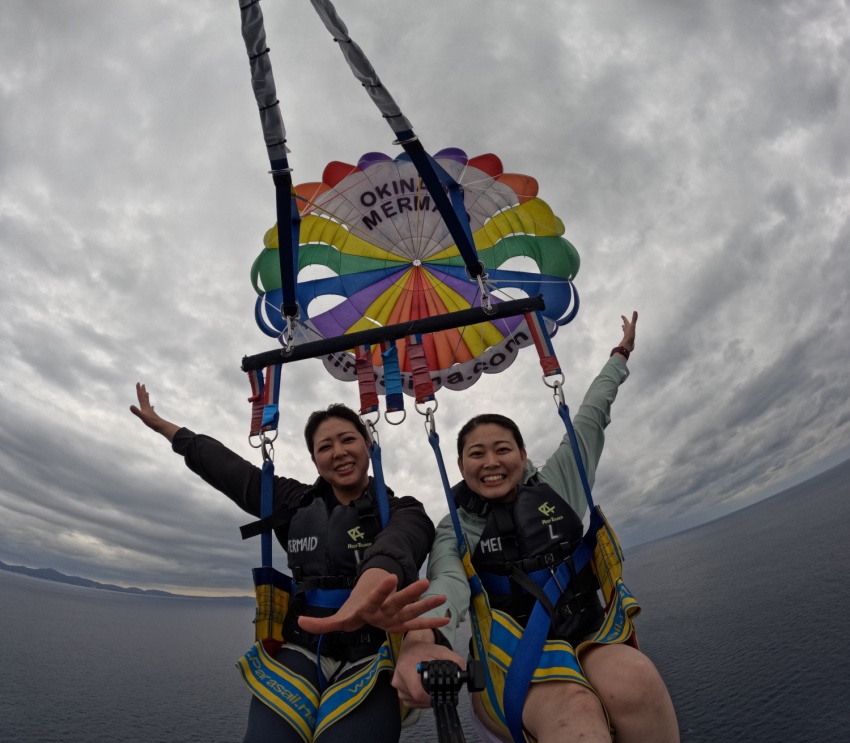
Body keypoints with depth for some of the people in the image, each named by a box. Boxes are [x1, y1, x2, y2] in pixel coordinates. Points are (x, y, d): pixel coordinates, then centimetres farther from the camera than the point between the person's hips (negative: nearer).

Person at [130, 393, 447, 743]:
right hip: (299, 652, 3)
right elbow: (223, 465, 16)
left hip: (370, 661, -2)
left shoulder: (403, 512, -4)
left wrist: (369, 591, -53)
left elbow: (394, 550, -29)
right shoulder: (297, 503, 7)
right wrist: (161, 424, 25)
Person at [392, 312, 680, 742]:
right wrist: (422, 639, -42)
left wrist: (620, 356, 26)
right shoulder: (455, 529, 1)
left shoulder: (556, 484, 7)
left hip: (589, 643, 4)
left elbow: (591, 418, 16)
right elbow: (447, 583, -20)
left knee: (633, 680, -32)